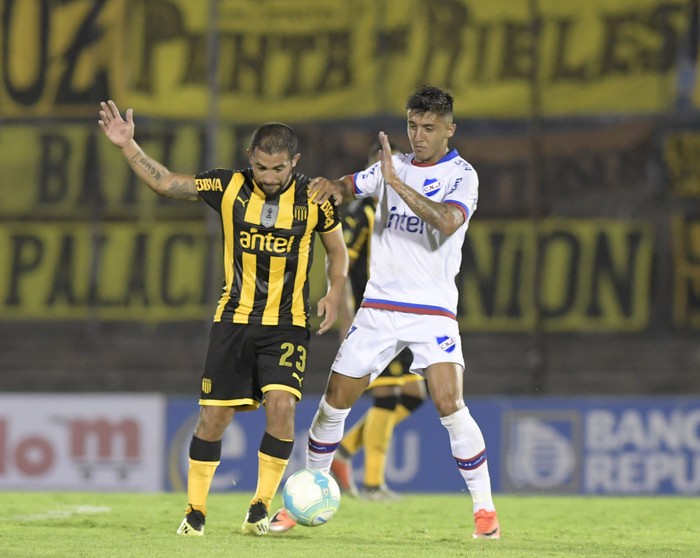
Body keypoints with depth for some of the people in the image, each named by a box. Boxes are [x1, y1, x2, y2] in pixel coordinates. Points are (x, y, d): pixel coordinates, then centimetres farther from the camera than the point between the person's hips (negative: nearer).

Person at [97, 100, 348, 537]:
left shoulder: (314, 200, -5)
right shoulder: (229, 188, -4)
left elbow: (337, 250, 9)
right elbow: (165, 183, 1)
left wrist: (335, 292, -6)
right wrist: (128, 146, -9)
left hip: (287, 324, -1)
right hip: (234, 319, 1)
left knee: (281, 405, -20)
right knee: (214, 415, -2)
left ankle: (261, 507, -6)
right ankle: (195, 511, 12)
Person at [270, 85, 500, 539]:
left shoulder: (460, 175, -5)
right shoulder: (394, 165, 12)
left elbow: (448, 221, -23)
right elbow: (349, 187, 17)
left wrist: (397, 183, -28)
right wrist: (331, 187, -7)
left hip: (432, 310, -5)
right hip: (379, 306, 5)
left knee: (450, 405, -19)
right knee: (335, 400, 4)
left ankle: (485, 509, -8)